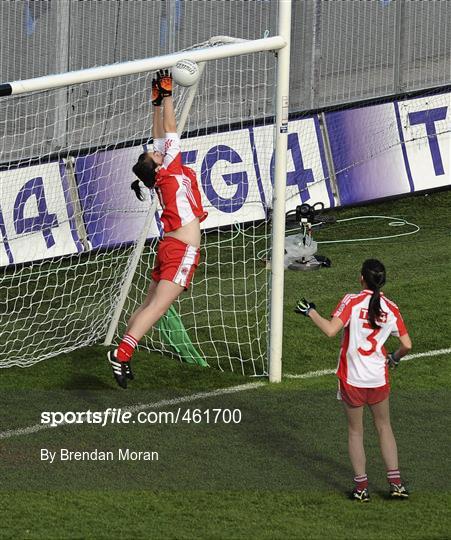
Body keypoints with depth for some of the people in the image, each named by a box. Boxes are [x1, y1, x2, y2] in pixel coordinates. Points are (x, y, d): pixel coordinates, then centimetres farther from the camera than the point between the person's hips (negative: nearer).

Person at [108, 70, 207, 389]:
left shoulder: (163, 174, 11)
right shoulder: (171, 170, -7)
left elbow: (160, 136, 19)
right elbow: (170, 132, -6)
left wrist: (158, 102, 18)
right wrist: (166, 97, 2)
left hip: (171, 248, 8)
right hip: (182, 251, -8)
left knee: (150, 305, 8)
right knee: (158, 306, -15)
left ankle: (123, 354, 4)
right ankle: (123, 352, -26)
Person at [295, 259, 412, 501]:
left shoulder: (352, 302, -14)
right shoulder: (390, 308, -3)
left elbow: (330, 330, -25)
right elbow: (407, 344, -2)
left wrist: (310, 311, -11)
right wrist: (395, 358, 19)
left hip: (352, 378, -3)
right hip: (379, 378, 3)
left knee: (355, 431, 12)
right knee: (384, 427, 19)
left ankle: (361, 486, 11)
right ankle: (395, 483, 15)